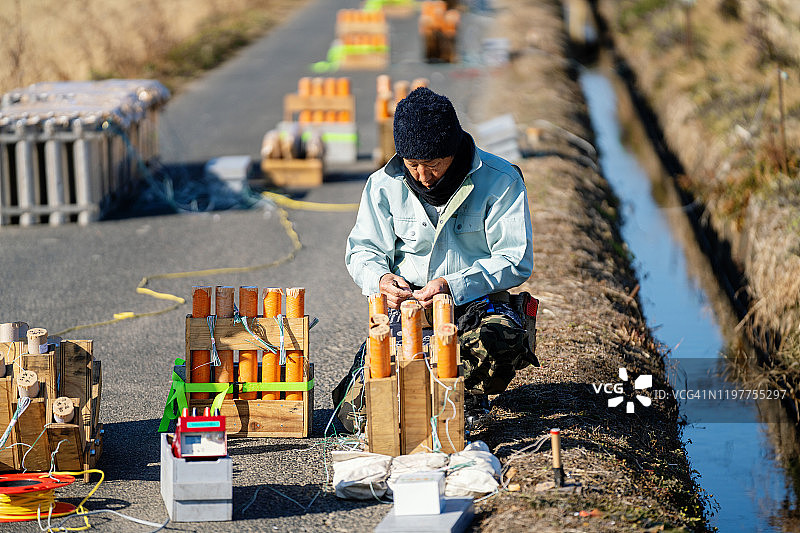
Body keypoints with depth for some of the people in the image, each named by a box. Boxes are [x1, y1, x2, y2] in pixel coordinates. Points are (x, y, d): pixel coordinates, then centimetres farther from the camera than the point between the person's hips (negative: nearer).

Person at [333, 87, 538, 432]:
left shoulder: (500, 180, -10)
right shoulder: (384, 185, -1)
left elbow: (516, 260, -11)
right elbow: (363, 251, 9)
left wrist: (454, 287, -26)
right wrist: (380, 279, -16)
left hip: (477, 302, -1)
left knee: (502, 340, -40)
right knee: (357, 414, -19)